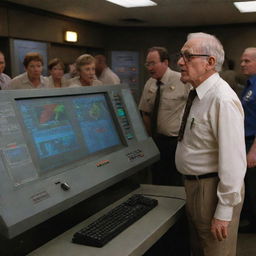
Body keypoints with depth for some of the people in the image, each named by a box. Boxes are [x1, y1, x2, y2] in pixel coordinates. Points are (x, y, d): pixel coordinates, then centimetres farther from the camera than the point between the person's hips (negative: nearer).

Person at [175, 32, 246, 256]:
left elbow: (233, 161, -26)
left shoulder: (223, 100, -24)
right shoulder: (198, 94, 6)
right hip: (194, 185, 9)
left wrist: (223, 212, -22)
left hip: (213, 189, -9)